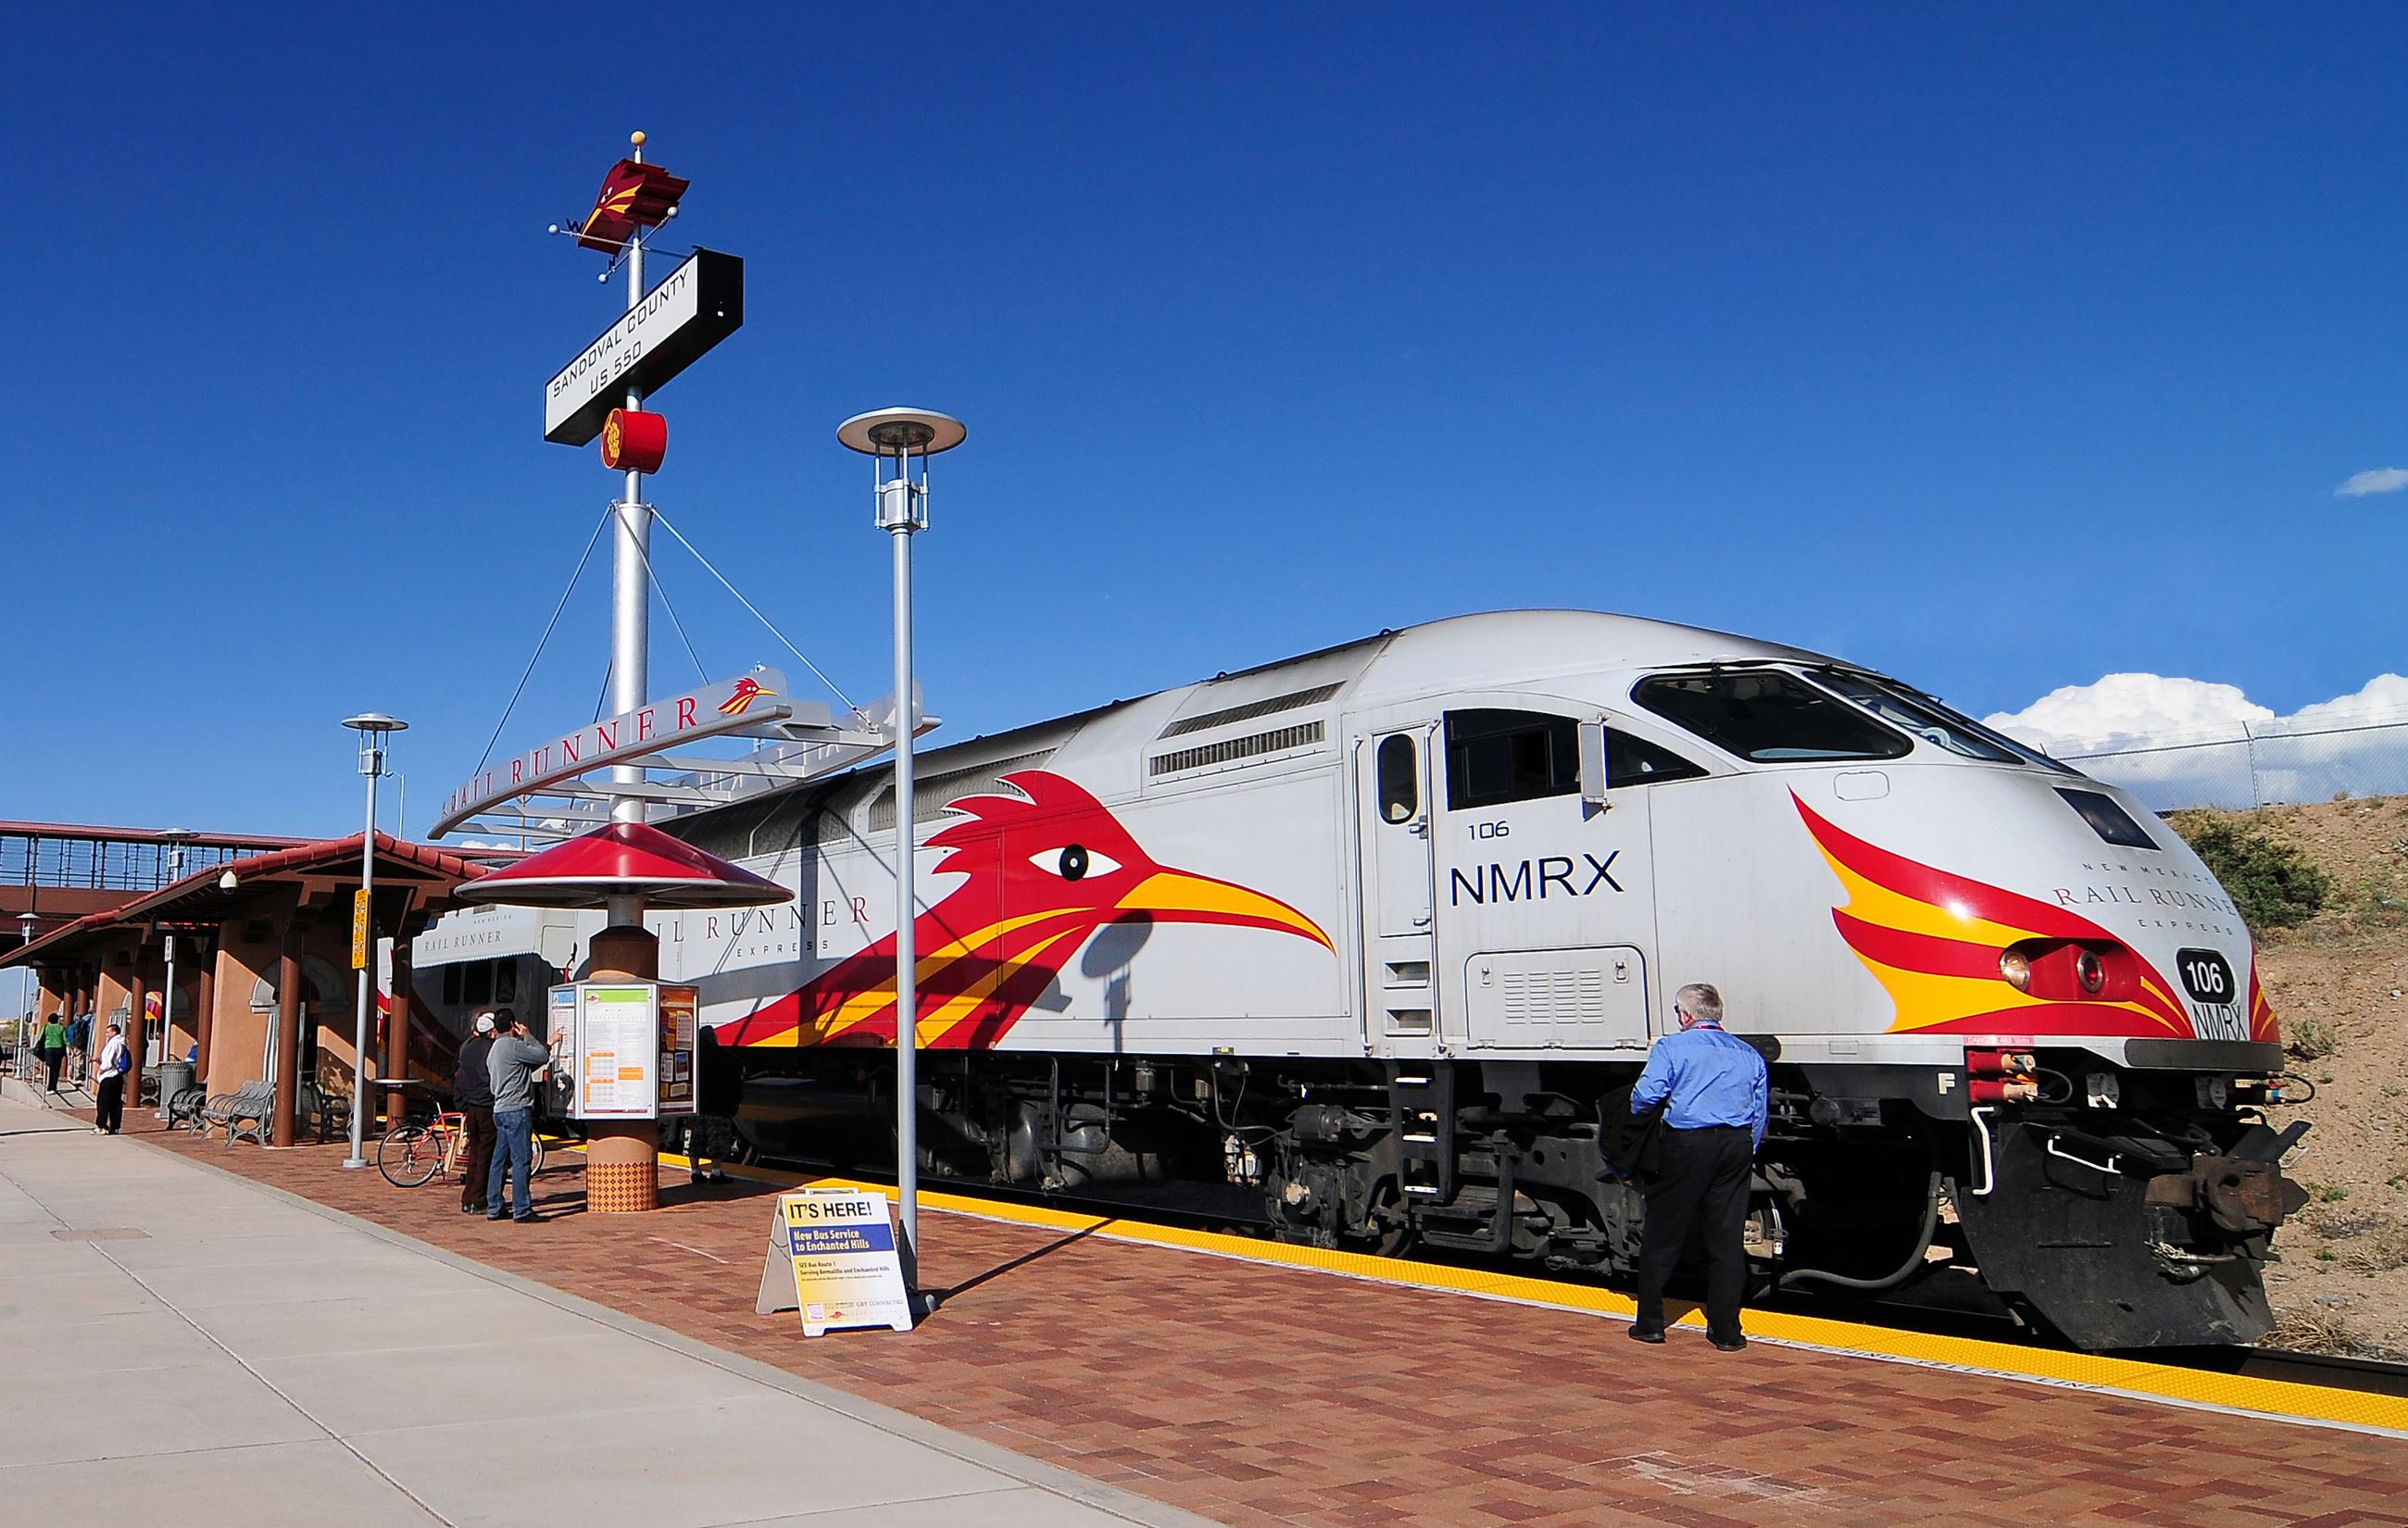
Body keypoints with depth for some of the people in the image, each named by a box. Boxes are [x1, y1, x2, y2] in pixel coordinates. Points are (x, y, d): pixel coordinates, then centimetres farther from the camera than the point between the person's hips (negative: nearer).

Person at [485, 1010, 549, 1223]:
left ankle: (493, 1208, 15)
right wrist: (527, 1036, 0)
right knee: (522, 1160, -7)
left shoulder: (494, 1049, 19)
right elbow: (543, 1057, -10)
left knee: (500, 1160, 12)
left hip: (501, 1110, 10)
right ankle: (521, 1210, -7)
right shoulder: (513, 1045, -12)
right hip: (517, 1110, -10)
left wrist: (548, 1045, 19)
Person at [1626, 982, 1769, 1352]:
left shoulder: (1671, 1047, -1)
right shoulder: (1749, 1054, 15)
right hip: (1737, 1145, 4)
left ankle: (1650, 1324, 12)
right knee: (1727, 1239, 9)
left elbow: (1646, 1096, -11)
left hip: (1687, 1143, -4)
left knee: (1663, 1236, 6)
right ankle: (1726, 1331, 10)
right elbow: (1759, 1115, 16)